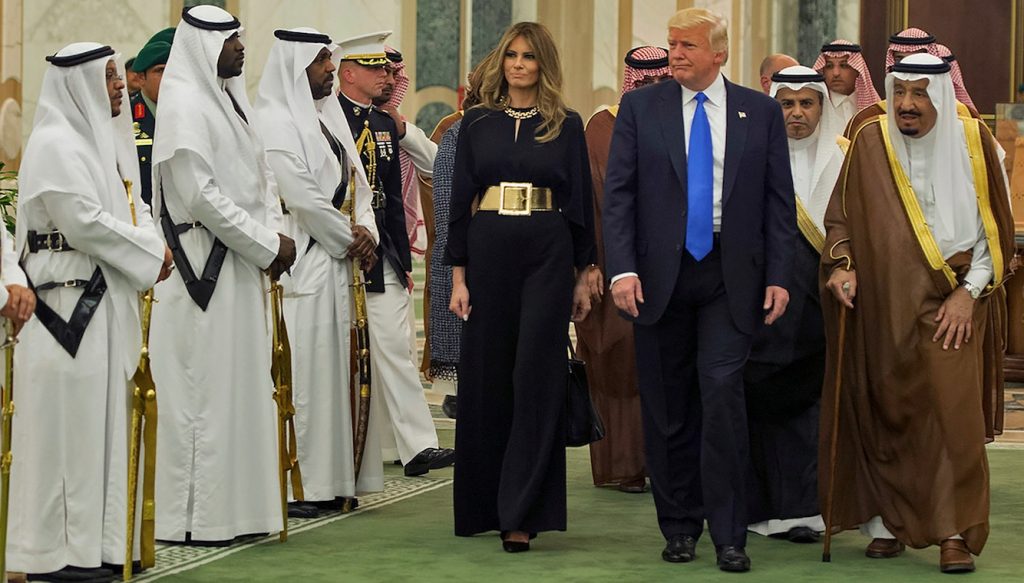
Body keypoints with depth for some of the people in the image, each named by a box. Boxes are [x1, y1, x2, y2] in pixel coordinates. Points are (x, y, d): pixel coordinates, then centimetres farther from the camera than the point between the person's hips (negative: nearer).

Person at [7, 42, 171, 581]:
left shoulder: (103, 139, 17)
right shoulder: (55, 143, -12)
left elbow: (133, 205, 19)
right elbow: (84, 222, -19)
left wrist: (152, 243, -2)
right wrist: (150, 253, -11)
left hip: (103, 301, 9)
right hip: (67, 298, -9)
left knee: (101, 417, 11)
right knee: (68, 420, -6)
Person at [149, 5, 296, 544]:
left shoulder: (231, 100, 15)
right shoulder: (184, 105, -13)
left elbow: (261, 177, 18)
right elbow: (201, 196, -19)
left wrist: (275, 237, 1)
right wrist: (267, 246, -14)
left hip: (243, 265, 9)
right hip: (205, 267, -9)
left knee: (242, 386, 11)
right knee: (204, 387, -4)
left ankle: (235, 503, 18)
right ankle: (193, 515, 2)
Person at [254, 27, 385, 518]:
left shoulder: (328, 116, 17)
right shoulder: (274, 122, -10)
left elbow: (355, 182, 18)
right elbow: (302, 195, -17)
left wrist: (366, 229, -1)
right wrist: (350, 239, -8)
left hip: (337, 261, 9)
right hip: (302, 262, -9)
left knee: (334, 367, 9)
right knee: (301, 370, -7)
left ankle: (331, 480, 14)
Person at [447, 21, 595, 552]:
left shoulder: (566, 126, 5)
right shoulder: (477, 123, 8)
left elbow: (580, 200, 6)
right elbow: (460, 199, 7)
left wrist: (584, 275, 3)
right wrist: (458, 275, 1)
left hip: (547, 254, -2)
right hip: (488, 252, 2)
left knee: (536, 378, -6)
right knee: (485, 377, 5)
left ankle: (521, 514, -5)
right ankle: (483, 503, 19)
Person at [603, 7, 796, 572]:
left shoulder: (760, 112, 5)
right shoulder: (639, 107, 4)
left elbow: (779, 201, 6)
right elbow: (617, 193, 0)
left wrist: (778, 276, -3)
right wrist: (622, 269, -11)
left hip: (730, 277, -1)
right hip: (659, 275, 1)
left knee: (722, 390, -13)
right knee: (667, 407, 6)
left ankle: (728, 535, -6)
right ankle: (679, 526, 20)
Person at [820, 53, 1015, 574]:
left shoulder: (972, 140, -1)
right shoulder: (871, 143, 0)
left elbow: (995, 227, 3)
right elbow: (840, 216, 7)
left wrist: (969, 292, -5)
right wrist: (841, 264, -11)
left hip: (952, 303, -1)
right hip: (883, 303, 1)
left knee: (953, 412, -9)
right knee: (885, 412, 4)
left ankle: (955, 533, -5)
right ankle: (887, 521, 14)